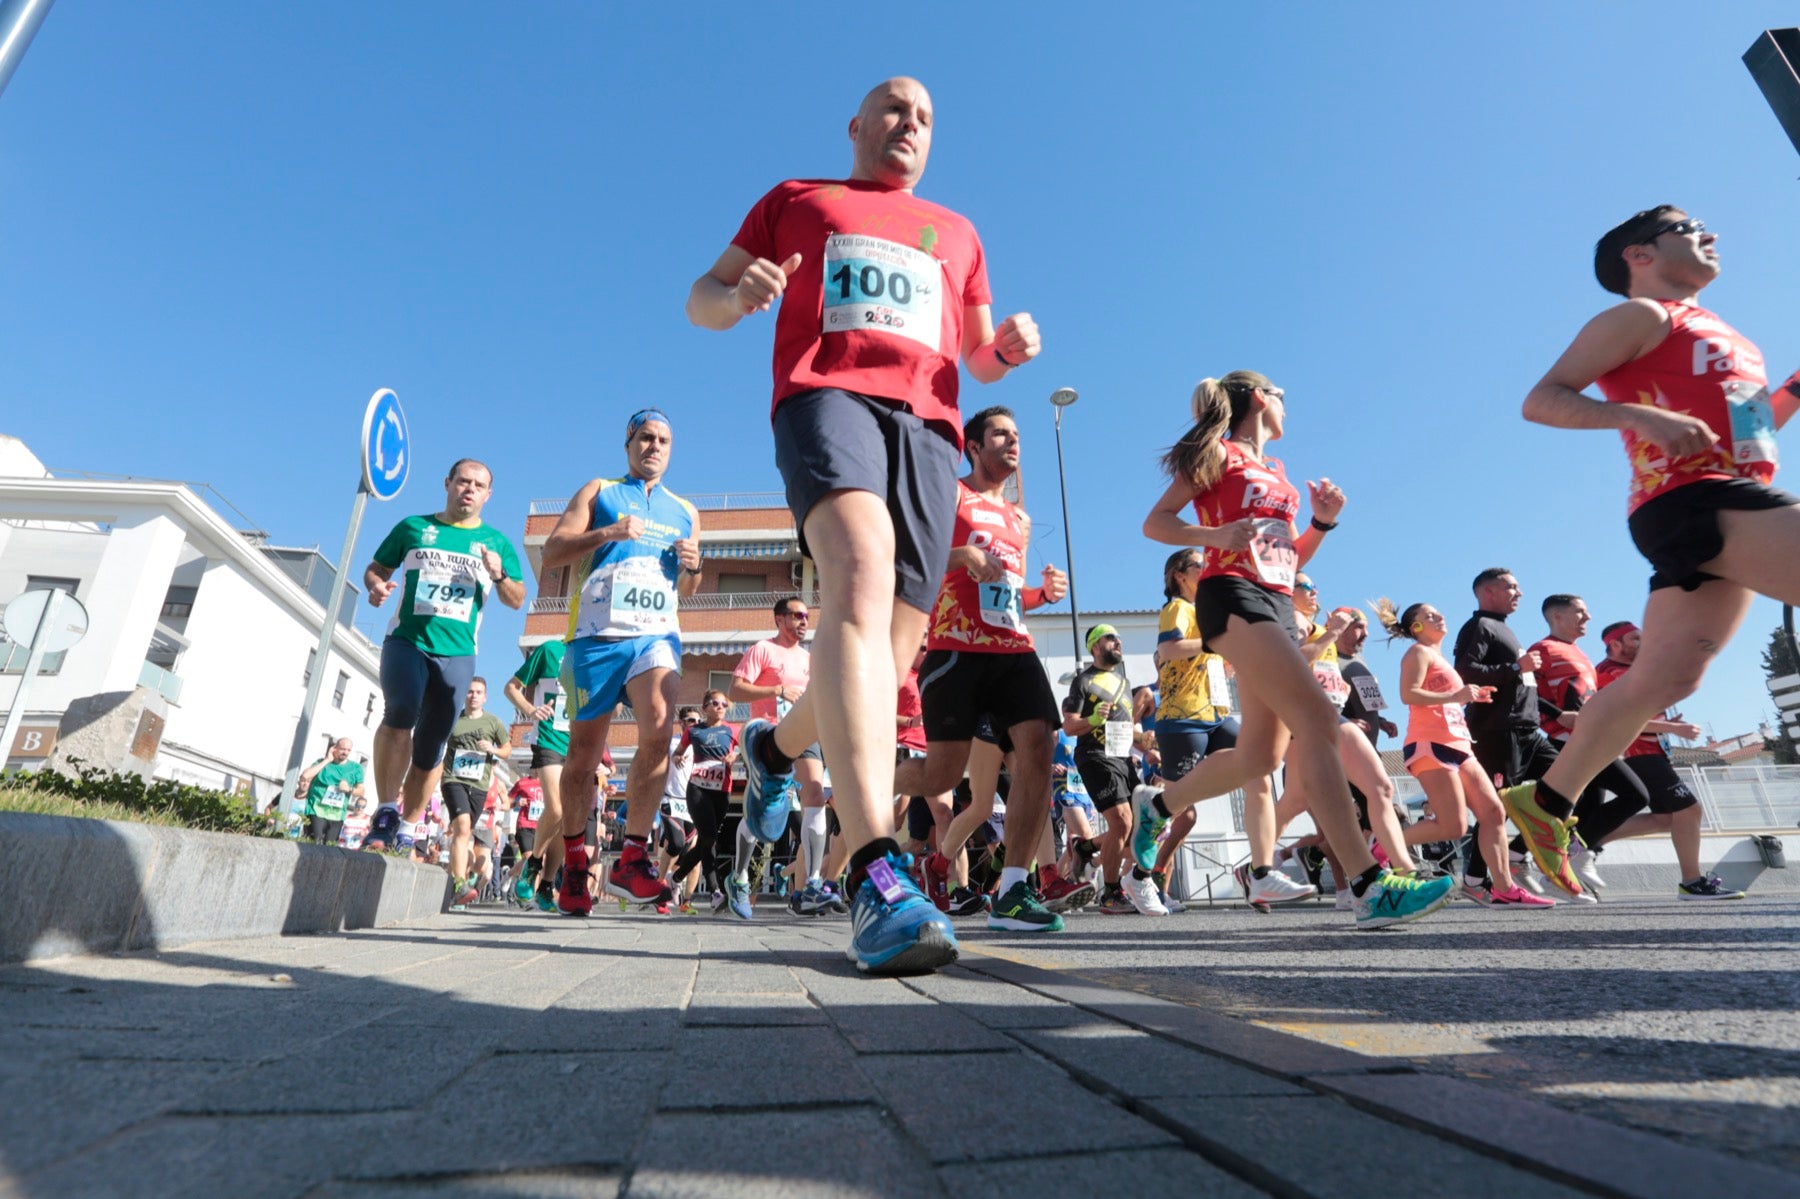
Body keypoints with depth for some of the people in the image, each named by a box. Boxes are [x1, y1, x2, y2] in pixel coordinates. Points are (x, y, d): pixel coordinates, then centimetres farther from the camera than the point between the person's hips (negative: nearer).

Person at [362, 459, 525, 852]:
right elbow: (375, 568, 18)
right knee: (399, 714, -27)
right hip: (406, 640, -1)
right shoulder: (412, 527, 13)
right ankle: (386, 811, -13)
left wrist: (499, 576, -10)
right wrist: (377, 586, -5)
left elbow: (517, 600, 10)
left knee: (431, 747, 5)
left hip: (457, 653, 1)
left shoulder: (496, 543, 12)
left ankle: (406, 829, 19)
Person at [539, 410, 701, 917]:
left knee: (659, 726, -25)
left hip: (657, 633, 1)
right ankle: (573, 865, 21)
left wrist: (693, 566, 5)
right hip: (597, 632, -1)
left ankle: (633, 857, -16)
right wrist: (607, 533, -12)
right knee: (584, 753, 3)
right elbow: (551, 554, 4)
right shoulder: (598, 491, 15)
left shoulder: (685, 511, 22)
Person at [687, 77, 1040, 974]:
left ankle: (775, 745, 27)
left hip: (927, 423, 4)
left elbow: (978, 359, 33)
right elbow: (701, 299, 23)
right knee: (862, 575, -34)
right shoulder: (795, 199, 27)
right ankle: (876, 872, -42)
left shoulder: (956, 234, 34)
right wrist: (737, 294, -2)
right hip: (825, 393, -4)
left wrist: (1008, 349, 8)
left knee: (890, 658, -4)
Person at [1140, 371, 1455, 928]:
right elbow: (1155, 522, -4)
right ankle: (1371, 888, -23)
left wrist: (1322, 522, 10)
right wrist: (1213, 536, -21)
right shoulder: (1219, 454, 5)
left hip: (1278, 607, 9)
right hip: (1233, 595, -8)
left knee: (1260, 756, 4)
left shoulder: (1275, 471, 27)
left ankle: (1156, 807, 24)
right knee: (1317, 719, -21)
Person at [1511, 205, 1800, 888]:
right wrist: (1640, 415, -24)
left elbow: (1744, 425, 34)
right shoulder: (1643, 315, 2)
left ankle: (1545, 801, 13)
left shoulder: (1709, 328, 29)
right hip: (1693, 502, -9)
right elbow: (1541, 400, -11)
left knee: (1661, 682, 5)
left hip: (1731, 506, 9)